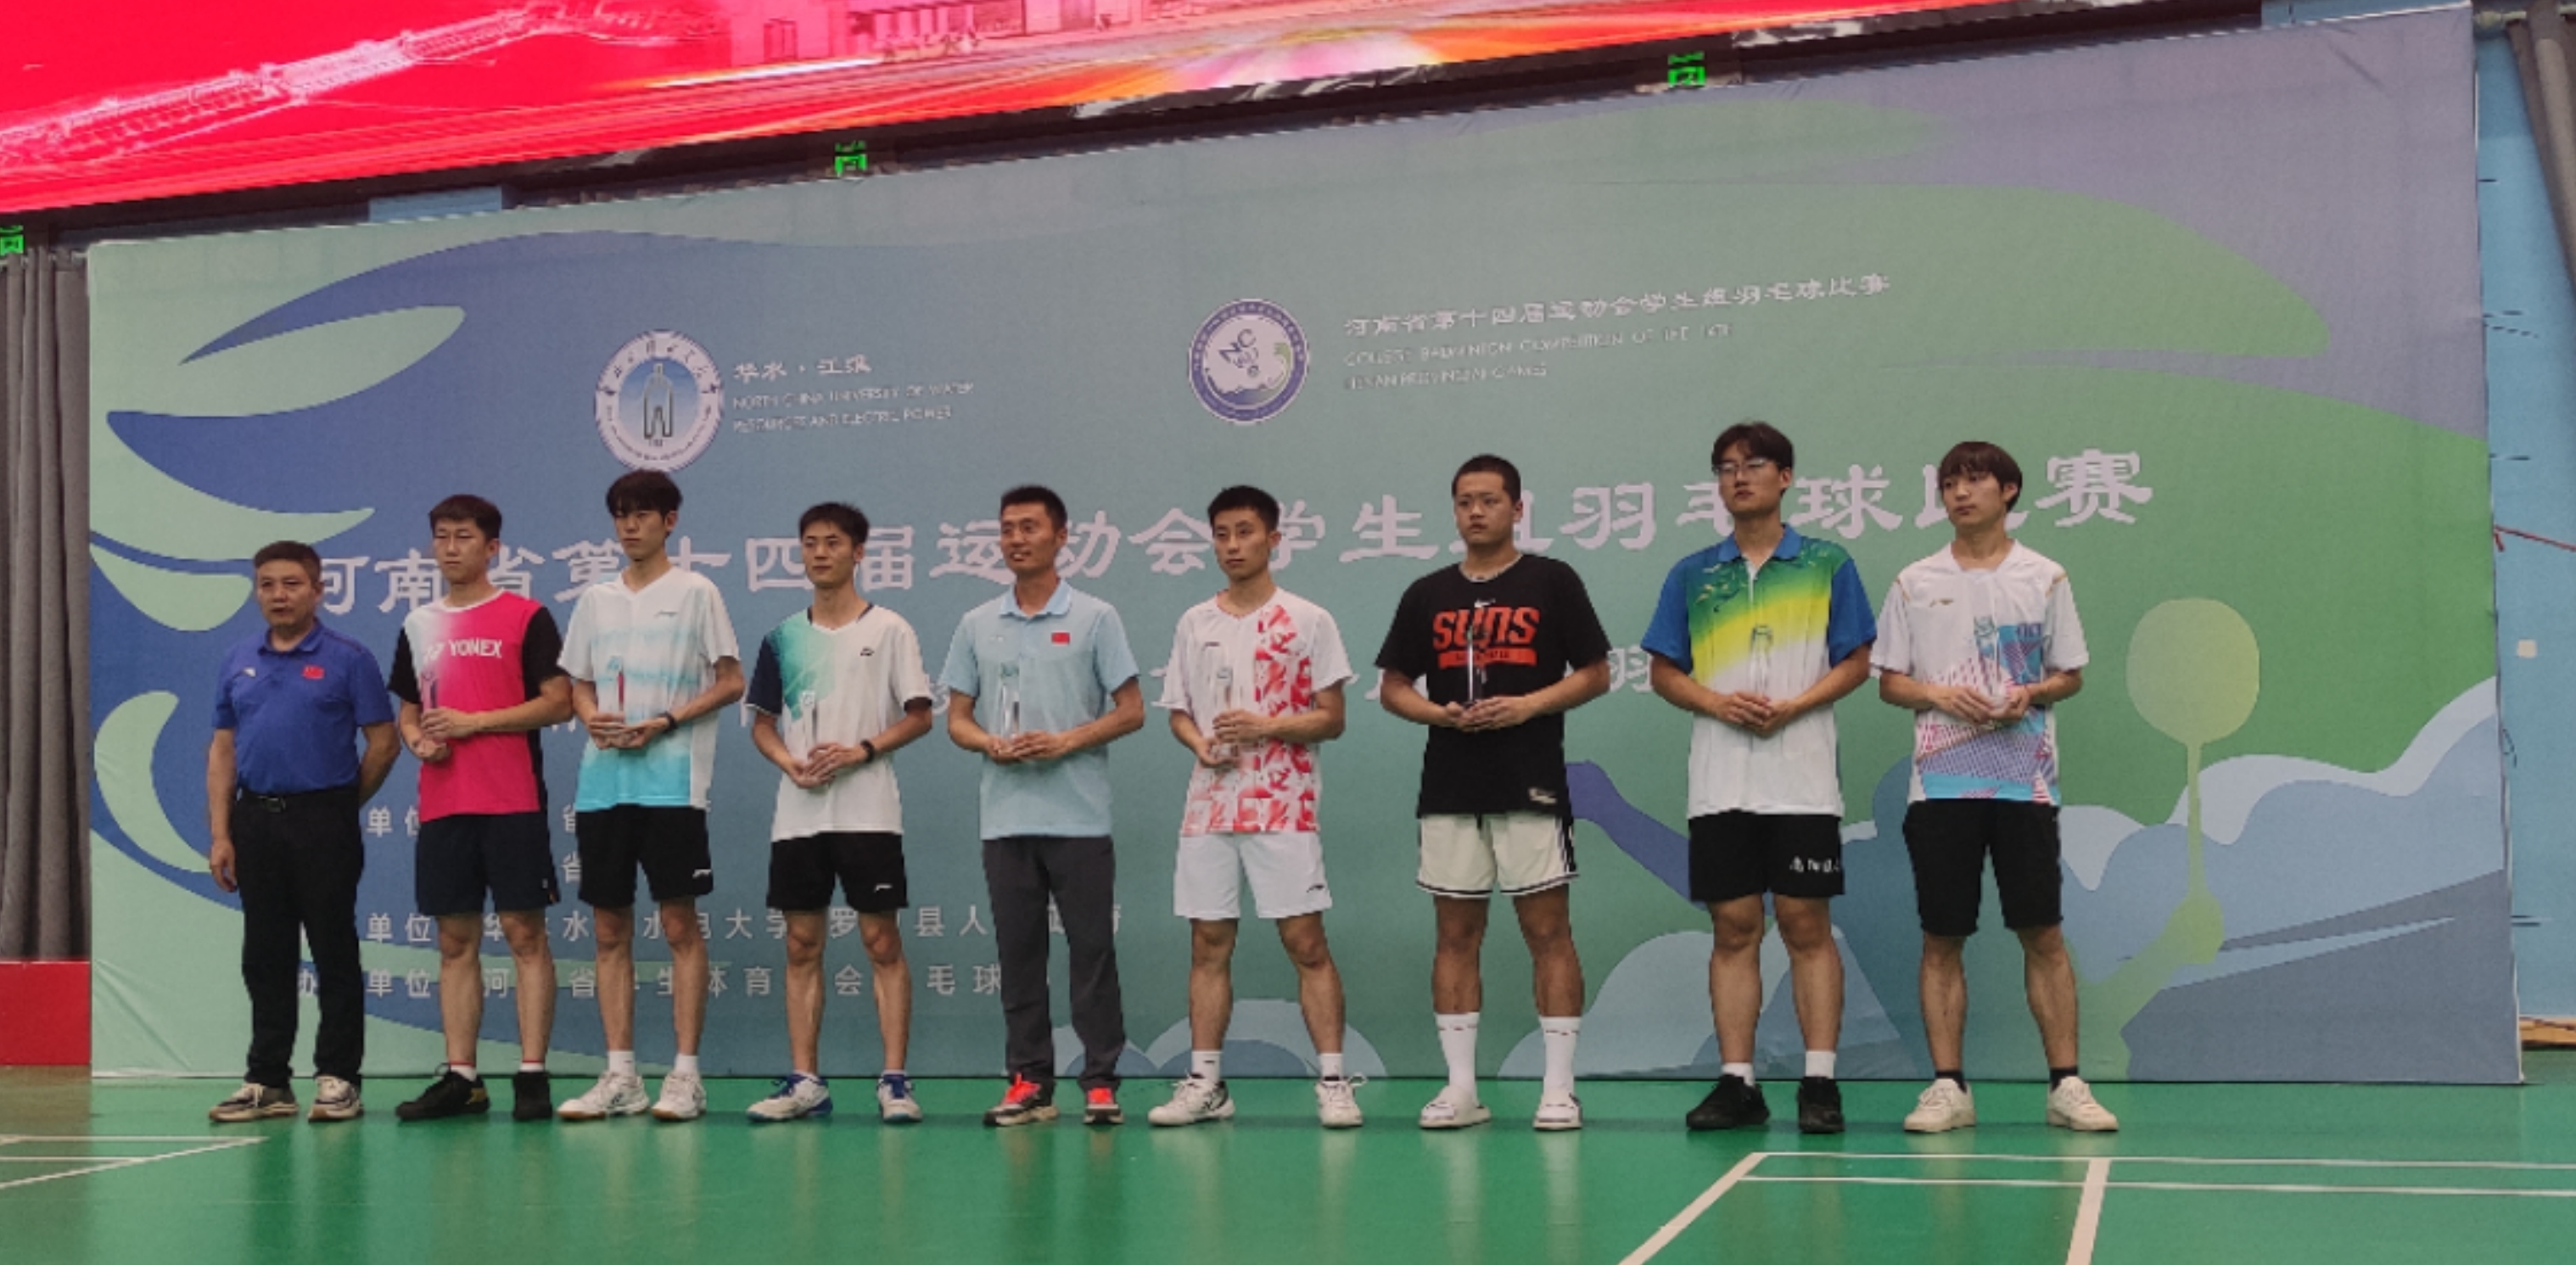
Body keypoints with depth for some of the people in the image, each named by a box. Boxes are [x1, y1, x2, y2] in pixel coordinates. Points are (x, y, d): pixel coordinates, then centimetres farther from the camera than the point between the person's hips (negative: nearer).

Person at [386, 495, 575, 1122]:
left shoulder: (527, 617, 0)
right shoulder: (418, 626, 15)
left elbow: (559, 701, -6)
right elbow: (408, 713, 22)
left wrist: (474, 722, -13)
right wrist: (419, 740, -1)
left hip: (513, 803, -5)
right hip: (442, 806, 5)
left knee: (525, 933, -4)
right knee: (455, 940, 7)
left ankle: (532, 1074, -1)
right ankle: (461, 1077, 11)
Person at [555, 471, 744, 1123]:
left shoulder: (695, 592, 1)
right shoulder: (596, 599, 15)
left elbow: (731, 682, -1)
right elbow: (580, 685, 19)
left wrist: (664, 722, -13)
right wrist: (592, 718, -3)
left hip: (672, 782, -5)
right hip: (602, 782, 5)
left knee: (680, 923, -3)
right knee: (609, 929, 5)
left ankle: (685, 1074, 1)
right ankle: (619, 1075, 11)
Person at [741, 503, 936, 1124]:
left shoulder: (889, 629, 1)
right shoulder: (783, 637, 11)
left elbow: (919, 716, -1)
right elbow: (762, 722, 14)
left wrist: (861, 752, -15)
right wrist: (790, 764, -6)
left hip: (868, 811, -4)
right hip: (797, 814, 4)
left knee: (883, 941, -3)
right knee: (802, 945, 5)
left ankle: (894, 1080, 1)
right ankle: (805, 1081, 11)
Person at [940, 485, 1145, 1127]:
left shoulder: (1094, 618, 1)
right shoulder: (977, 625, 10)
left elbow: (1130, 711, -1)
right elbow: (957, 718, 12)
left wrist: (1065, 743, -15)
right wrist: (991, 745, -10)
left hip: (1079, 817, -3)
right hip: (1005, 819, 3)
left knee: (1092, 948, -1)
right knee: (1019, 951, 6)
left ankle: (1101, 1081, 5)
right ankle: (1029, 1080, 13)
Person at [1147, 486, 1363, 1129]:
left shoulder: (1307, 621, -1)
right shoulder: (1194, 624, 11)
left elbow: (1331, 718, -3)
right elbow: (1179, 712, 15)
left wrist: (1268, 726, -19)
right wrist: (1201, 744, -7)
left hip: (1283, 807, -4)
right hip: (1209, 805, 4)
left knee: (1306, 941, -5)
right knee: (1209, 944, 6)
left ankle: (1332, 1081, -1)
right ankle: (1204, 1082, 13)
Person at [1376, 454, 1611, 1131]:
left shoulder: (1553, 582, 2)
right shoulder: (1427, 595, 11)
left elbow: (1595, 674, 1)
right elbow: (1392, 687, 13)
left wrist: (1528, 705, -13)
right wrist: (1441, 713, -7)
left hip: (1532, 786, -3)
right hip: (1448, 790, 3)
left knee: (1548, 930, -2)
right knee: (1456, 934, 6)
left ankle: (1559, 1086, 4)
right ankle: (1460, 1087, 12)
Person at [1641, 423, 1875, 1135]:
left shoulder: (1827, 564, 4)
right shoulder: (1692, 576, 10)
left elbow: (1856, 662, 3)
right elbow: (1664, 672, 11)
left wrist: (1793, 705, -13)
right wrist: (1717, 702, -8)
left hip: (1802, 781, -2)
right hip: (1719, 784, 2)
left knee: (1808, 926, -2)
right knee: (1733, 929, 4)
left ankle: (1820, 1082, 2)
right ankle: (1737, 1082, 8)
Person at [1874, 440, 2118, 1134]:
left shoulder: (2044, 578, 6)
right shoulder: (1915, 583, 7)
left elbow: (2071, 674, 10)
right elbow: (1889, 681, 9)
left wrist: (2031, 694, -11)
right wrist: (1940, 694, -10)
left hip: (2025, 781, -1)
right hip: (1940, 782, 1)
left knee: (2043, 933, 0)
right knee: (1941, 939, 2)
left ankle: (2065, 1084, 6)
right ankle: (1948, 1088, 8)